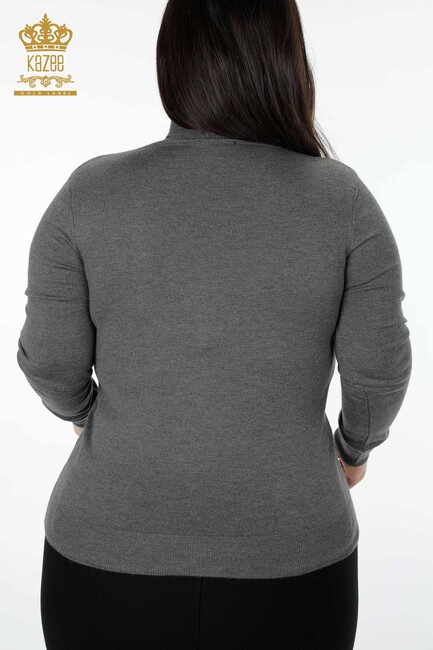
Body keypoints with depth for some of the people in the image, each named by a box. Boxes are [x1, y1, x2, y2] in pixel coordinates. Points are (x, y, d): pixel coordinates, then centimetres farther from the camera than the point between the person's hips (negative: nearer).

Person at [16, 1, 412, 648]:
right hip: (287, 563, 1)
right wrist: (356, 447, 13)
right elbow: (380, 369, -7)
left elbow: (50, 359, -6)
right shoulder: (342, 199, -10)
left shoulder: (91, 193, -11)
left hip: (112, 557, 1)